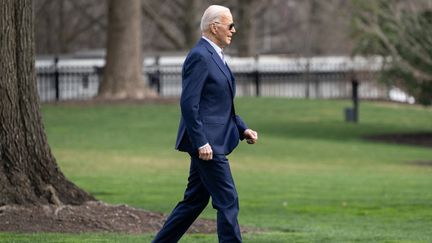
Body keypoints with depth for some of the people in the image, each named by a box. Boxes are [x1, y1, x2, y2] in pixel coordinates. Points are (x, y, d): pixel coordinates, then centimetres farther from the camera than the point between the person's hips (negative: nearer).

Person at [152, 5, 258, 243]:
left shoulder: (214, 56, 17)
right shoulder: (200, 57, -15)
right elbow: (189, 104, -20)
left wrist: (243, 129, 13)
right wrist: (201, 143, -22)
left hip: (212, 142, 10)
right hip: (206, 143, -10)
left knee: (194, 201, 13)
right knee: (228, 201, -8)